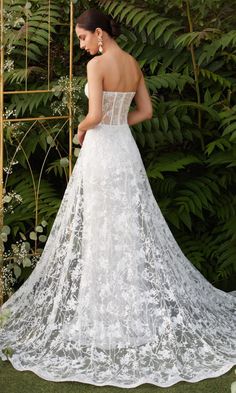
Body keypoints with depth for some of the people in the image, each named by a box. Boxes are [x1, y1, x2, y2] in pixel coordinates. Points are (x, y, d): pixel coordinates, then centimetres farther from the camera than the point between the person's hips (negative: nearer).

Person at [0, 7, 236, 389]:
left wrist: (80, 131, -1)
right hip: (126, 148, 8)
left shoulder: (97, 64, -12)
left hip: (101, 151, -7)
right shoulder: (134, 64, 11)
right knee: (133, 227, 14)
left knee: (100, 228, 1)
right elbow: (146, 111, 15)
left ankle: (102, 307, 12)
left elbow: (95, 115, -21)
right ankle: (156, 305, 23)